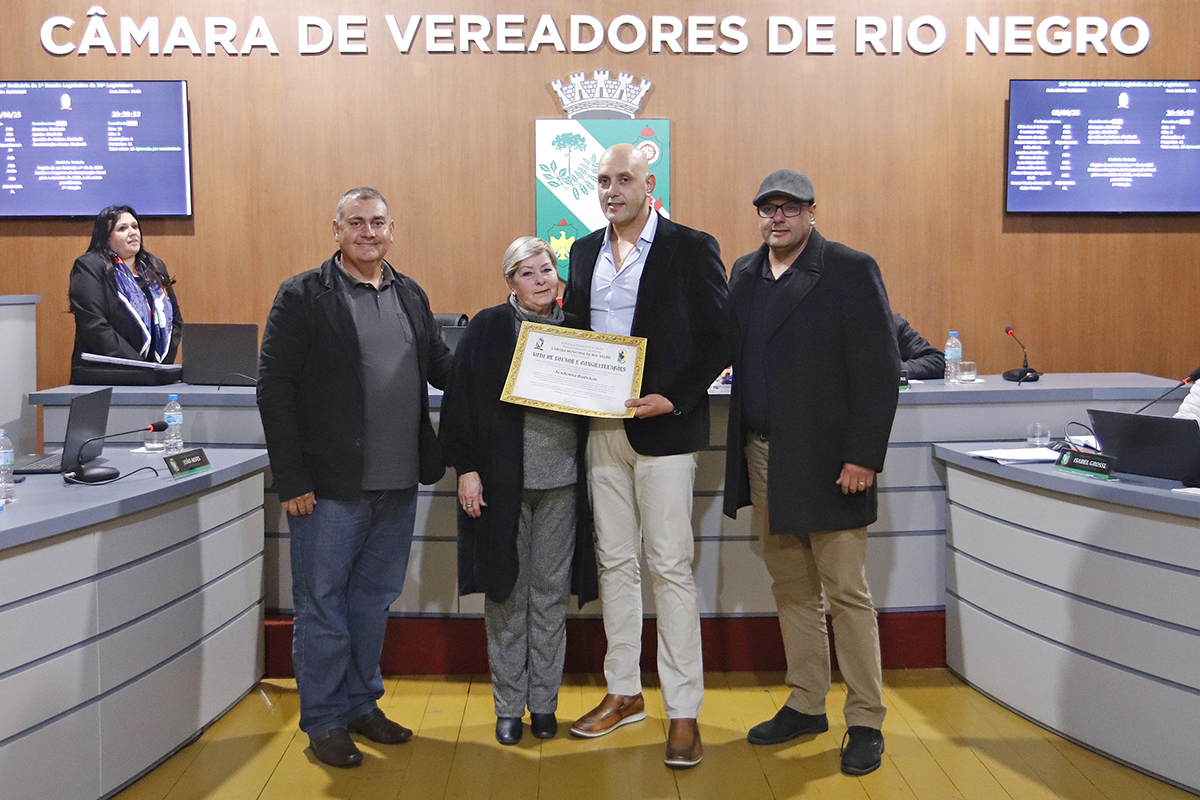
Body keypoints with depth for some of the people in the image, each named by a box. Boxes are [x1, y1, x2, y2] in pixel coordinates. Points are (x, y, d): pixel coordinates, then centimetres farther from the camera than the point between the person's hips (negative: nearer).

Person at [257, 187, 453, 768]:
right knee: (321, 604, 6)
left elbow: (443, 368, 15)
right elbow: (274, 388, -9)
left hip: (398, 484, 5)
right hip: (329, 486, -5)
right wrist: (291, 480, -13)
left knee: (374, 599, 17)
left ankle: (362, 703, 32)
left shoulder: (411, 296, 12)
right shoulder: (302, 296, -5)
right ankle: (324, 721, 21)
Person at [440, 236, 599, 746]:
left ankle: (543, 702, 21)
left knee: (551, 591, 8)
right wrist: (466, 468, -8)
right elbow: (463, 399, -3)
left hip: (561, 480, 2)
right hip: (502, 480, -2)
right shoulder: (488, 329, 0)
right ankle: (509, 706, 18)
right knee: (507, 592, 5)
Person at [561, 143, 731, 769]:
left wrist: (674, 398, -17)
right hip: (601, 428, 6)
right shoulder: (585, 251, 13)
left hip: (662, 428, -6)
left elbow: (719, 337, -6)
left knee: (670, 567, -3)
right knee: (614, 561, 12)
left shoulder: (691, 248, -4)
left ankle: (683, 712, 8)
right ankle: (623, 694, 26)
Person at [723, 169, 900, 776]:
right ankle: (805, 705, 28)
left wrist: (863, 456, -16)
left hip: (827, 463, -6)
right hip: (762, 459, 6)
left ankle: (866, 722, 14)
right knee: (790, 588, 15)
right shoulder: (744, 273, 13)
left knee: (846, 593, 1)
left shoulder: (850, 271, -6)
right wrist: (743, 451, 5)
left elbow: (879, 372, -10)